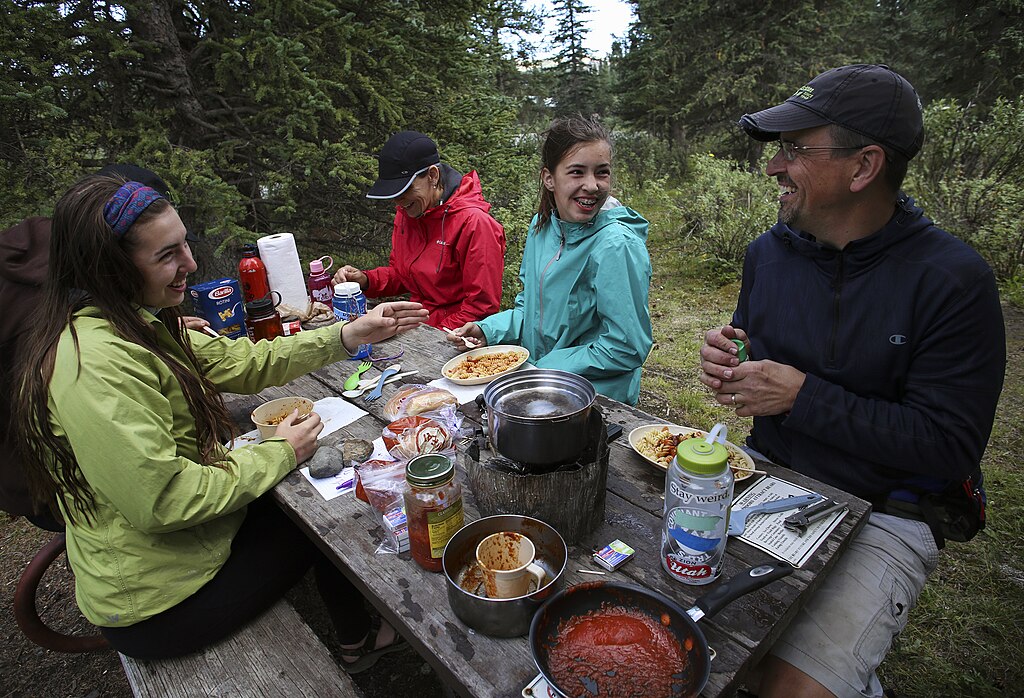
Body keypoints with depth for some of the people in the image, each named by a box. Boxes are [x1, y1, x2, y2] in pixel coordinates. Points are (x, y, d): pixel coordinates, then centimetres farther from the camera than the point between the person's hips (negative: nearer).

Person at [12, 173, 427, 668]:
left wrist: (348, 336, -6)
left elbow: (240, 363, 1)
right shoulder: (96, 365, -32)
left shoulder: (131, 323, 1)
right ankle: (358, 643, 36)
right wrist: (280, 453, -19)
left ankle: (358, 637, 37)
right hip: (158, 601, -9)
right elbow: (164, 501, -33)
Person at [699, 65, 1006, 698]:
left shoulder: (953, 281, -16)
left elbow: (950, 446, -17)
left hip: (885, 515, -5)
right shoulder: (768, 252, 0)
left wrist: (801, 396, -23)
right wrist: (728, 362, -9)